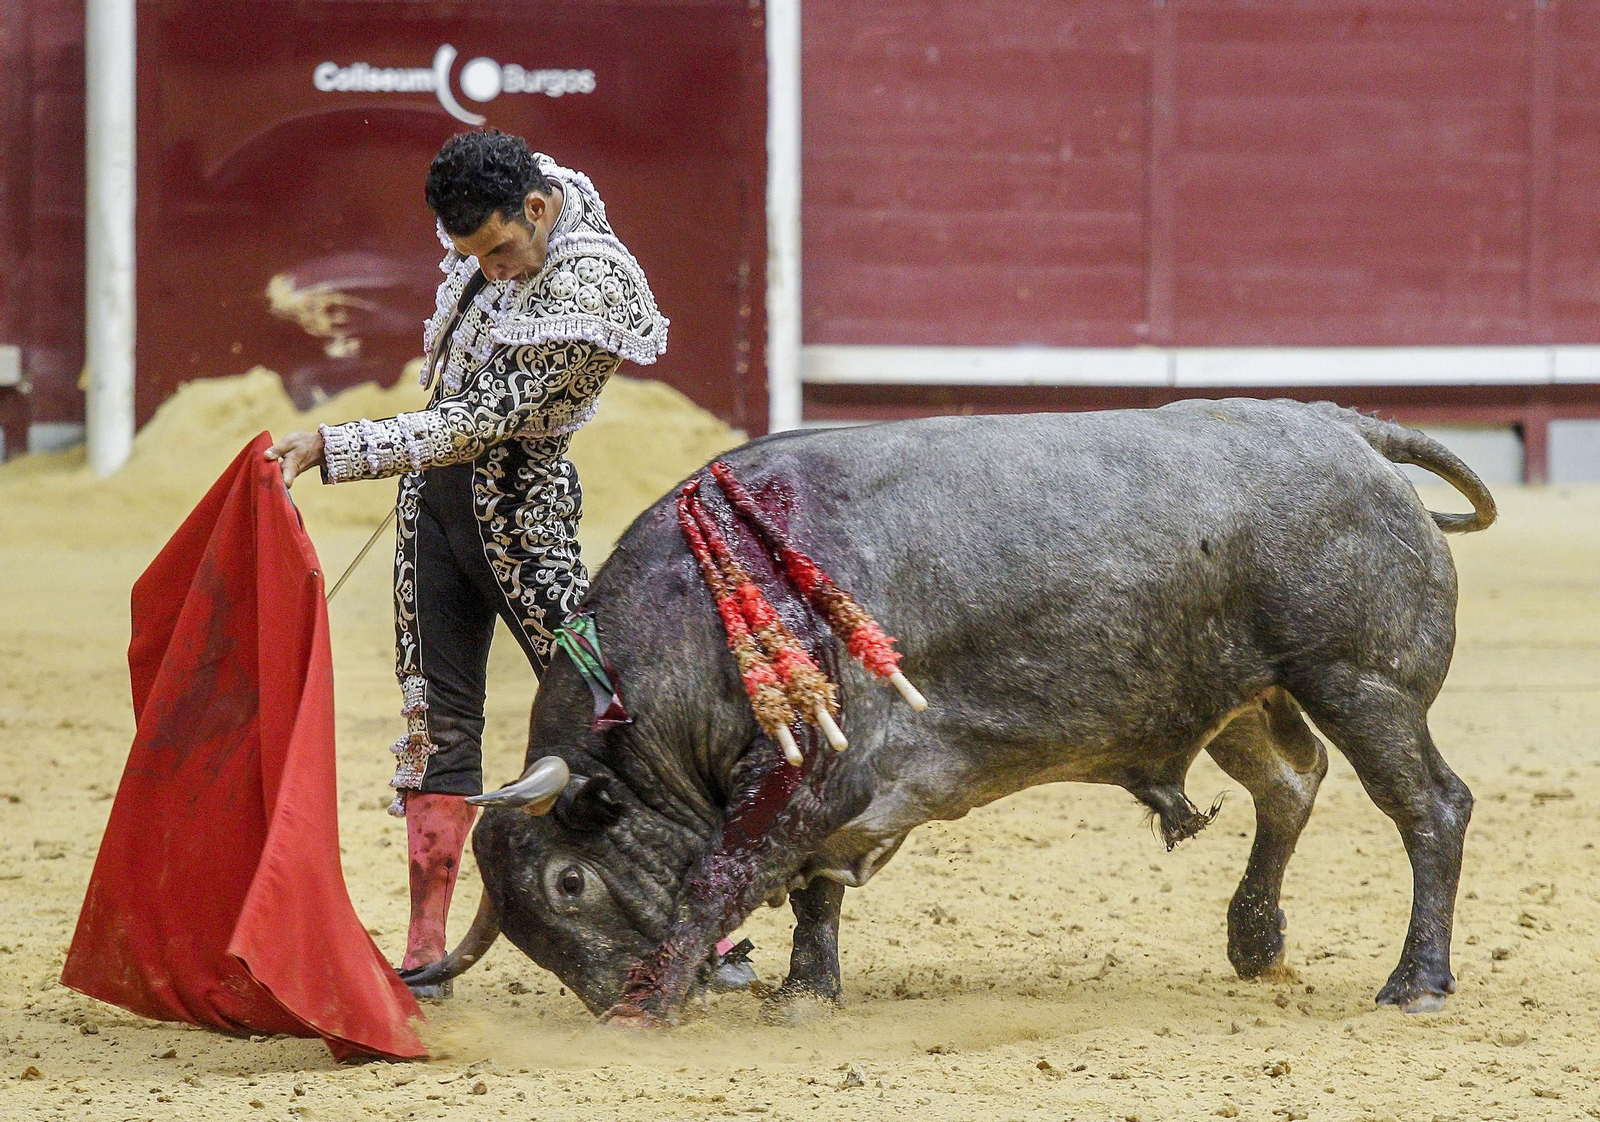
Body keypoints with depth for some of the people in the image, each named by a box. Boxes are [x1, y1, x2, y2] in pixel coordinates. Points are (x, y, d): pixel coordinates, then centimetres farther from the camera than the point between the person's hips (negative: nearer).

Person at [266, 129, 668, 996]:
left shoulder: (585, 289, -24)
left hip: (520, 510, -8)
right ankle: (424, 950, 11)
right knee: (440, 717, 8)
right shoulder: (502, 223, 0)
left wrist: (328, 449, -29)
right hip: (438, 500, 8)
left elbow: (478, 424, -27)